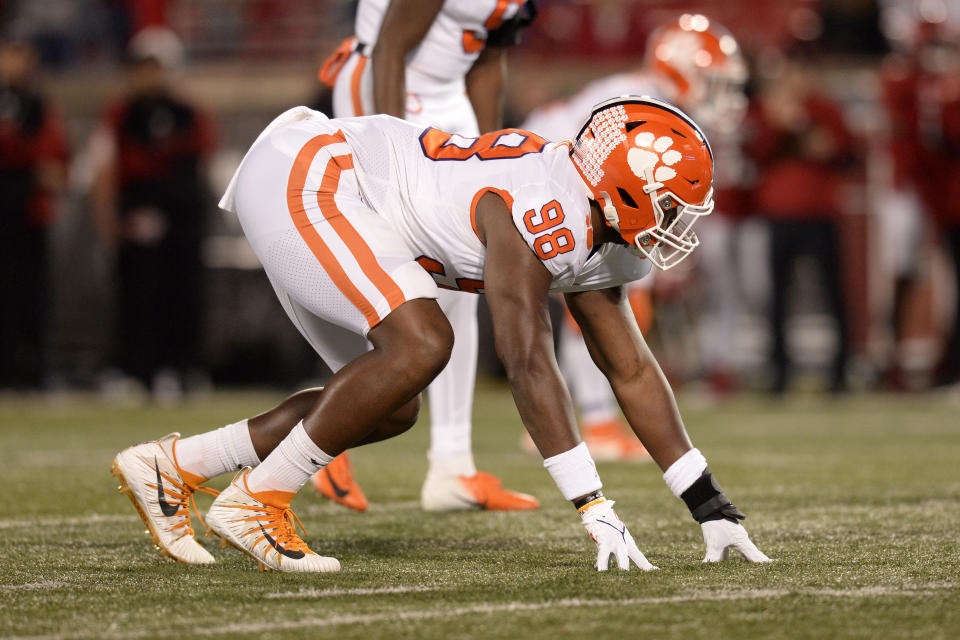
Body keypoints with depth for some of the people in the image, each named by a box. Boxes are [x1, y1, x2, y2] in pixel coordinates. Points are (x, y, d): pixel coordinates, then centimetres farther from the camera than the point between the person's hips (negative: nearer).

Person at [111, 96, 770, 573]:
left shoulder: (597, 235, 3)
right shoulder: (546, 213, -27)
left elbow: (633, 372, 10)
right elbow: (528, 362, -33)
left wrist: (710, 506, 7)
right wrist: (596, 509, -34)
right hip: (301, 180, -10)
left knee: (391, 408, 8)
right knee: (419, 344, -25)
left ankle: (171, 464, 14)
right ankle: (258, 503, -13)